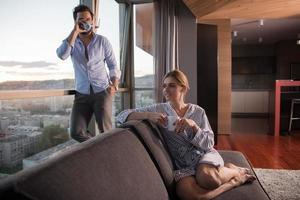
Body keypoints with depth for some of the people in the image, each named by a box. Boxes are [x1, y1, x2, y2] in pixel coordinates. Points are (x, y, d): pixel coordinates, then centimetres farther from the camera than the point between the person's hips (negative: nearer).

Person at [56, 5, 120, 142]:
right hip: (82, 94, 2)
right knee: (76, 132, -3)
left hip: (102, 92, -2)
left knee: (105, 131, -7)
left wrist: (114, 84, -13)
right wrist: (75, 31, -18)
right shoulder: (71, 41, 4)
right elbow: (62, 55, -18)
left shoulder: (102, 41, 1)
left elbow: (113, 65, 4)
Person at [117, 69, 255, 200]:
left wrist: (193, 125, -19)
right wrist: (148, 115, -26)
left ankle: (234, 171, -1)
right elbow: (122, 116, -9)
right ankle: (234, 181, -9)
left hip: (204, 155, 0)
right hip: (182, 165, 1)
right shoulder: (159, 109, -2)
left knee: (207, 177, -36)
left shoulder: (198, 111, 2)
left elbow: (208, 144, -2)